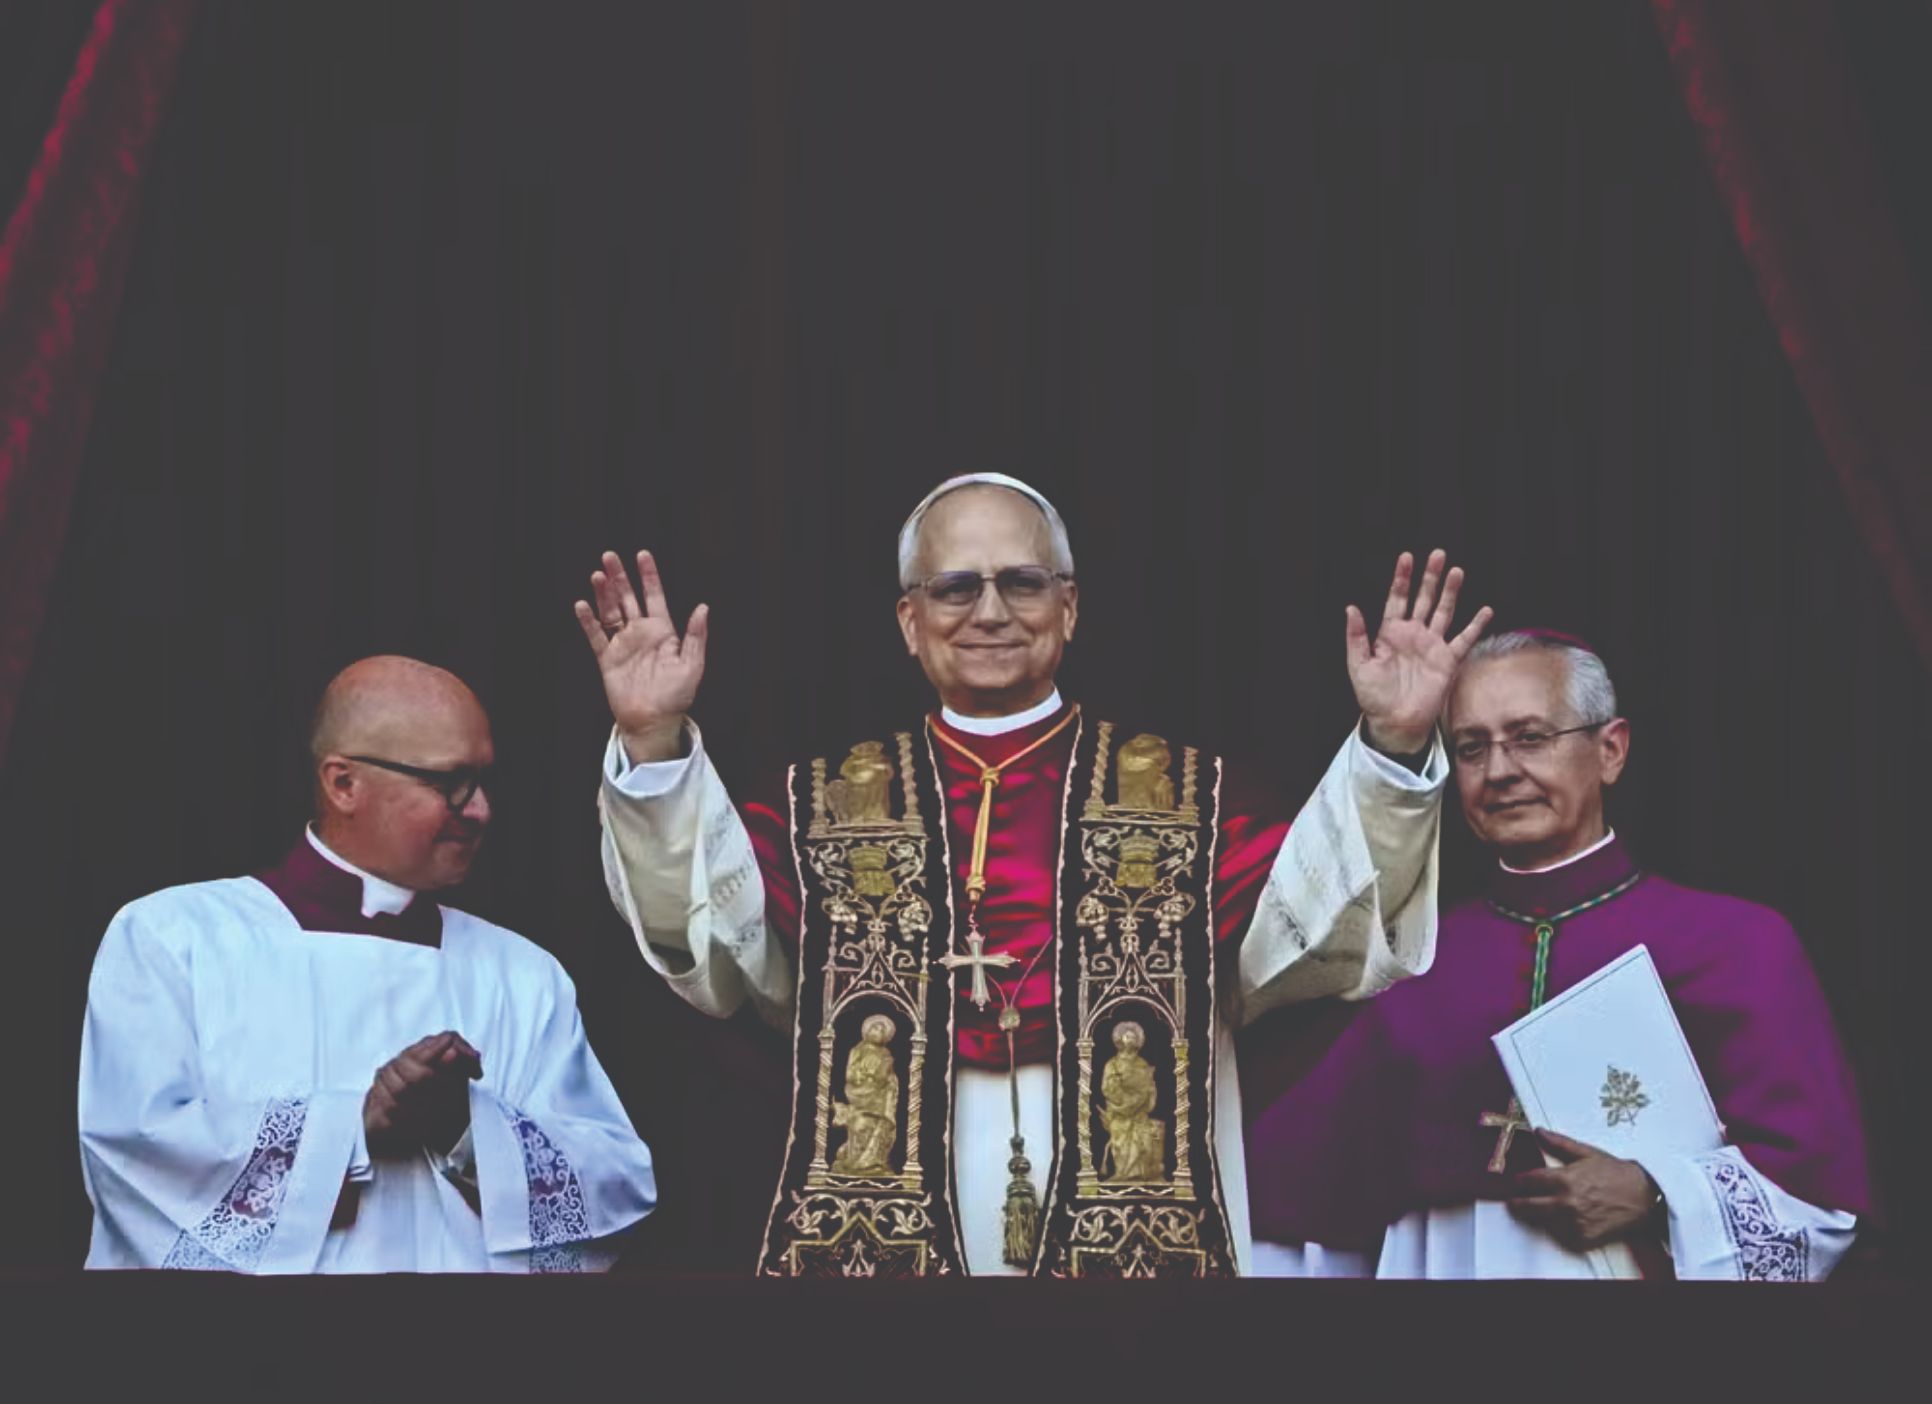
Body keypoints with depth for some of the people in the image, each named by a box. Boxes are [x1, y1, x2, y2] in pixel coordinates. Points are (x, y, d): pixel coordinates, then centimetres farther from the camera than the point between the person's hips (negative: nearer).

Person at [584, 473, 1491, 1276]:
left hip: (1135, 1239, 0)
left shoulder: (1183, 799, 9)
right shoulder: (829, 809, 12)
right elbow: (705, 924, -3)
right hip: (877, 1234, 1)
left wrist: (1390, 747, -18)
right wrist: (655, 745, -17)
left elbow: (1323, 920, -4)